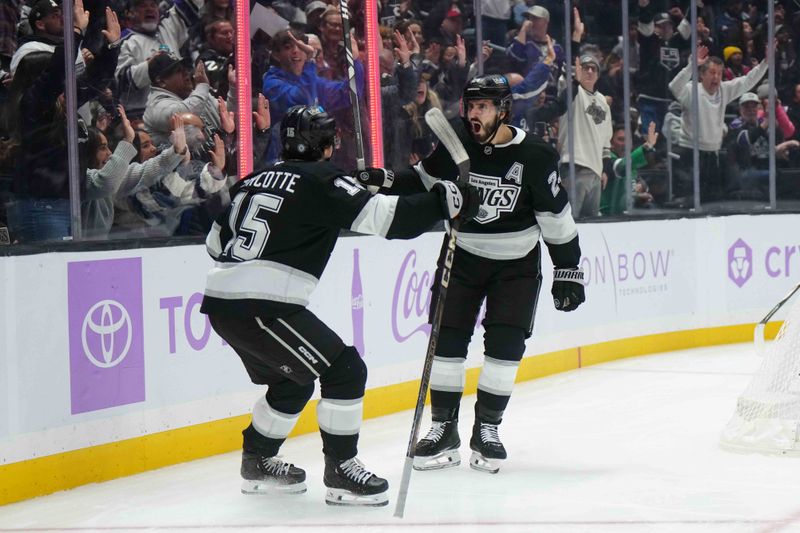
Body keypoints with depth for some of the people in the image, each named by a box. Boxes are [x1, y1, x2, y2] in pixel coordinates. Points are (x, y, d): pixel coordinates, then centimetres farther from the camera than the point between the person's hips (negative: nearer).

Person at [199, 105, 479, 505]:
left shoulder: (255, 180, 18)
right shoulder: (321, 179, -5)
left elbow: (216, 241, 26)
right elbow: (385, 217, -15)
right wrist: (443, 202, -9)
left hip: (220, 301, 9)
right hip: (259, 306, -9)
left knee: (292, 381, 26)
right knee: (344, 370, -4)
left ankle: (258, 463, 35)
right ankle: (340, 472, -2)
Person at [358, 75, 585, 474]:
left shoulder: (534, 157, -17)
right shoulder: (456, 142, -10)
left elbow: (557, 217, -10)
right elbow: (424, 179, 6)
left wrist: (568, 270, -8)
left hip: (515, 262, -2)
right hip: (462, 255, 2)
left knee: (506, 344, -8)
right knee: (446, 338, -3)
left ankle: (486, 429, 5)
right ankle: (444, 430, 7)